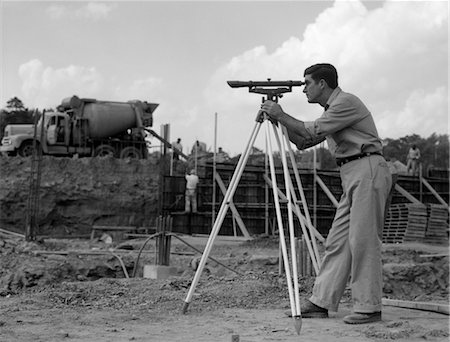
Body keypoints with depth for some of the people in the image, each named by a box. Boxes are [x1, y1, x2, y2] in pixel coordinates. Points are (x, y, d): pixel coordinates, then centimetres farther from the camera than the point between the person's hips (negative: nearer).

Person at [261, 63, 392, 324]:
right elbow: (303, 141, 21)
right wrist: (277, 120, 12)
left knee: (362, 240, -10)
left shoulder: (347, 102, -9)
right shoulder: (330, 111, 21)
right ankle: (321, 302, 8)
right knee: (337, 241, 6)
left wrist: (281, 115, -5)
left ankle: (369, 307, -4)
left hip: (368, 170, -10)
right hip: (351, 175, 10)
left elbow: (312, 133, -16)